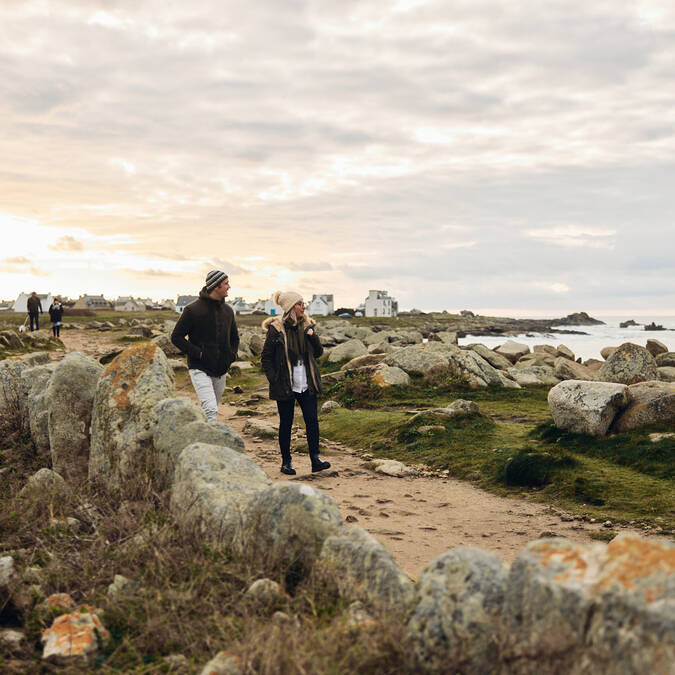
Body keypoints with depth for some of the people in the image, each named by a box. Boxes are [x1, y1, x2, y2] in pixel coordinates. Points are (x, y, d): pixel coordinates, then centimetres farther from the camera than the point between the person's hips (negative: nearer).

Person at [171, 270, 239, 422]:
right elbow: (176, 337, -6)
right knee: (210, 410, -20)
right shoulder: (193, 310, -9)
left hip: (220, 371, 7)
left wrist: (232, 355, 7)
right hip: (200, 369, -6)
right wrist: (198, 353, -15)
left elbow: (235, 338, 25)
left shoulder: (228, 311, 10)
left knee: (211, 410, 15)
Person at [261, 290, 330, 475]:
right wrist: (274, 380, -11)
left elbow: (318, 353, 8)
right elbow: (266, 358, -4)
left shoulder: (307, 325, 6)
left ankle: (315, 460, 5)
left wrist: (312, 335, -8)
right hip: (285, 386, -4)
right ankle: (286, 462, 16)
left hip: (307, 384, 4)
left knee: (312, 420, -1)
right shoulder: (276, 329, -8)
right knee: (286, 423, 5)